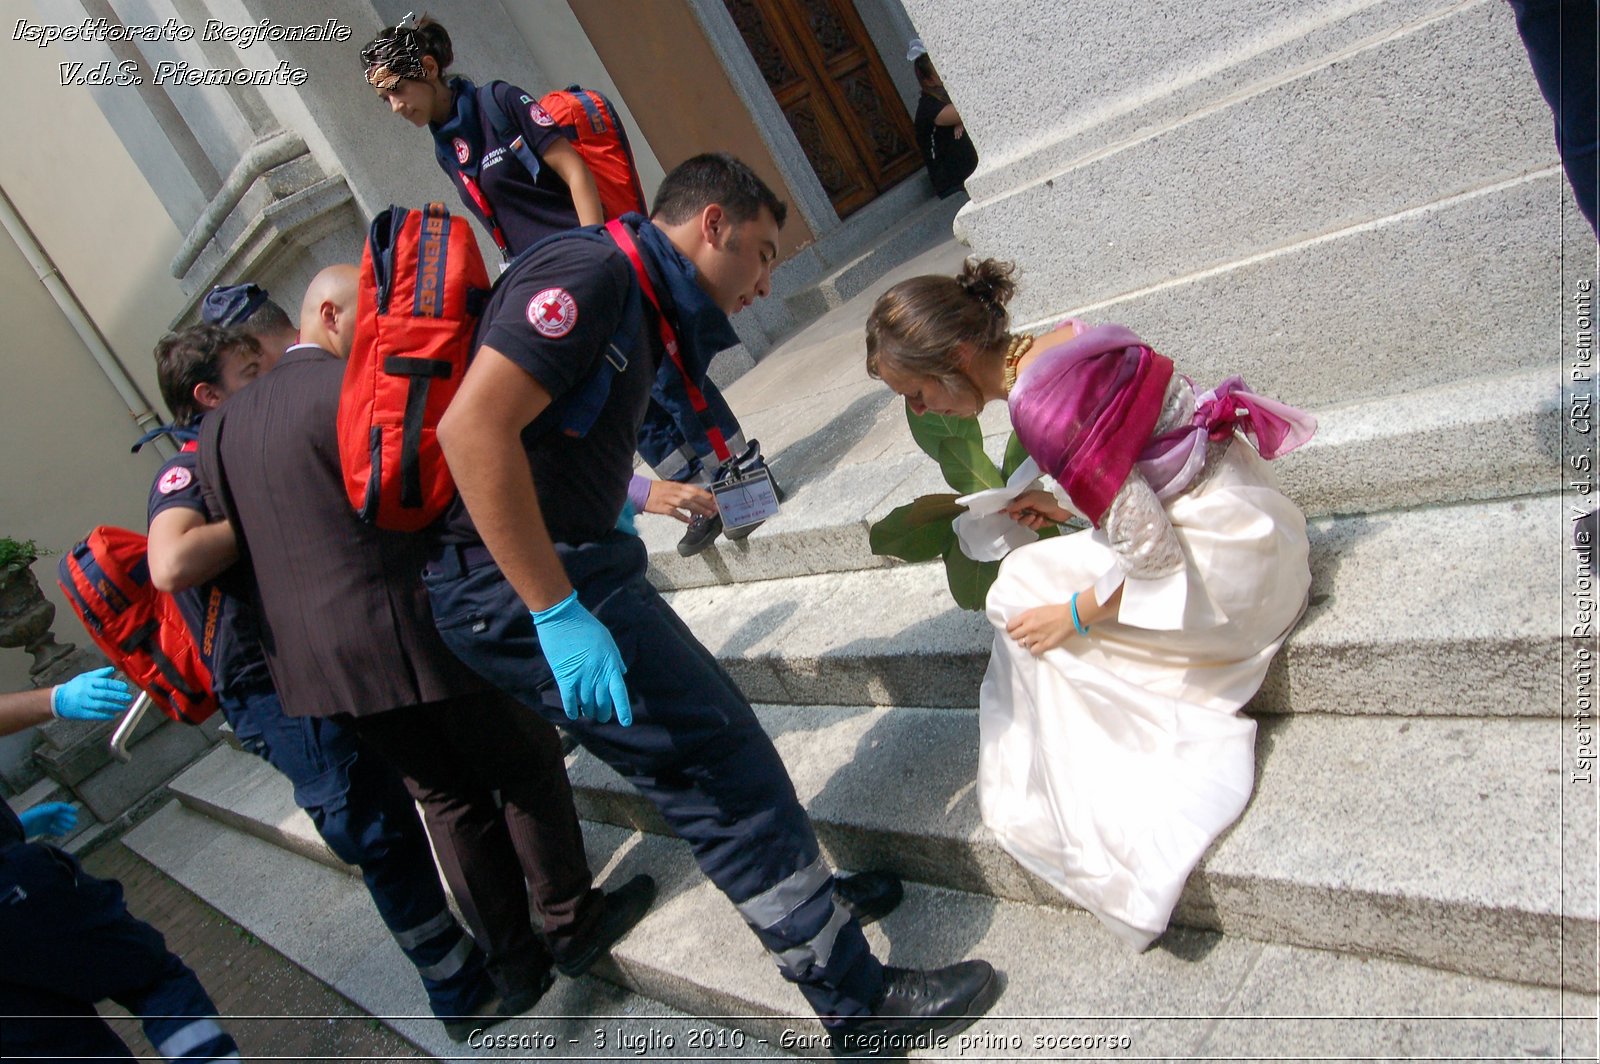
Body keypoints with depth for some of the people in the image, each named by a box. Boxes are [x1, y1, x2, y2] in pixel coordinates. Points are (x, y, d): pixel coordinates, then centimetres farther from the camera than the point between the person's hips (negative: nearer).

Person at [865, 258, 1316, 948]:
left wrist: (1074, 613, -11)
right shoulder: (1070, 339, 3)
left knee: (1027, 594, -1)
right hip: (1248, 515, 9)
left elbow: (1151, 550, -23)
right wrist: (1068, 507, 9)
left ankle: (1112, 834, 11)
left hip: (1222, 556, -9)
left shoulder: (1037, 406, -25)